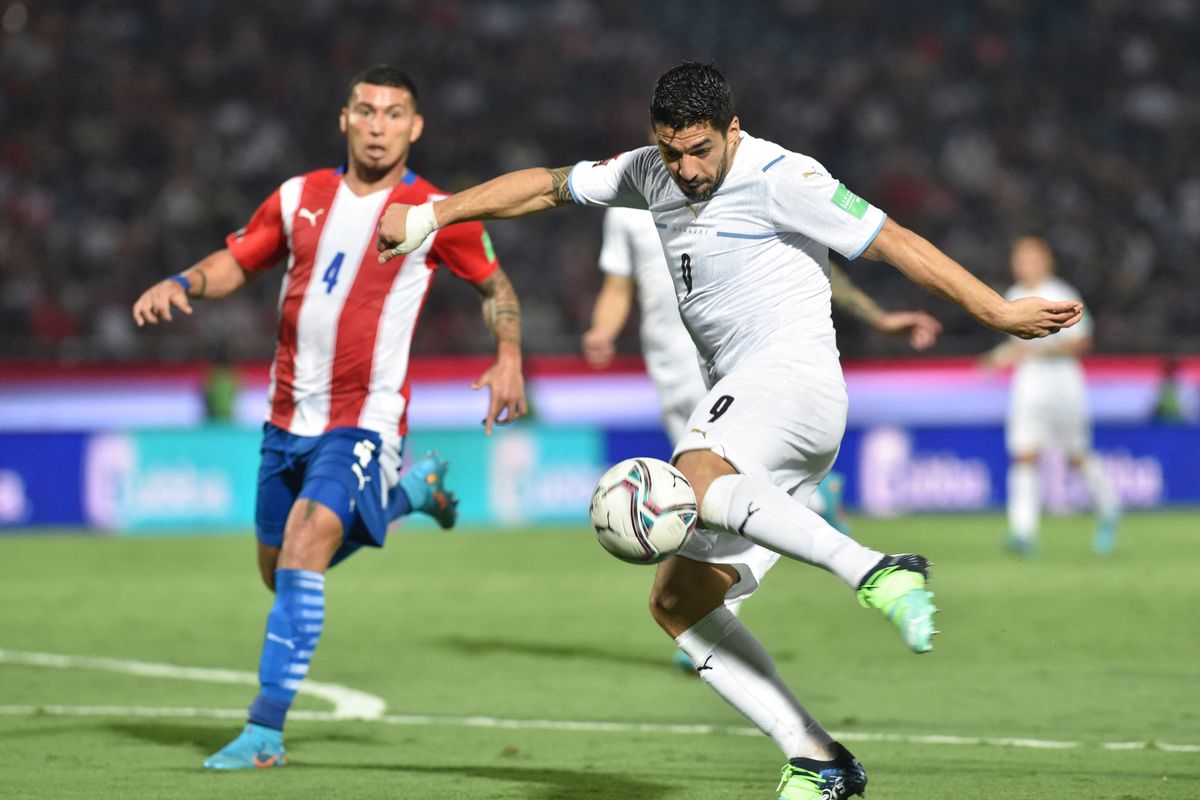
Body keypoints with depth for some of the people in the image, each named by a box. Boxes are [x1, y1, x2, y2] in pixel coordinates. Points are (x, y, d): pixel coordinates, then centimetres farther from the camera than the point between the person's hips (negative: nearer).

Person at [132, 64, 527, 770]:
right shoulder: (300, 198, 5)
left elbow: (495, 285, 9)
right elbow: (235, 264, 13)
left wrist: (509, 357, -7)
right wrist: (181, 283, -8)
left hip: (365, 420, -6)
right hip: (289, 419, 6)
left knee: (306, 540, -27)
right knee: (281, 571, 18)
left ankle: (267, 730, -24)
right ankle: (412, 489, 42)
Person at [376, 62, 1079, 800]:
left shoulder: (781, 179, -8)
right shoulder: (653, 174, 14)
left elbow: (893, 241, -8)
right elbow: (547, 186, 25)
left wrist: (999, 311, -9)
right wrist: (431, 215, 24)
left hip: (795, 377, -9)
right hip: (742, 397, 9)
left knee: (695, 477, -39)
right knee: (677, 602, 0)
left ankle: (876, 572, -44)